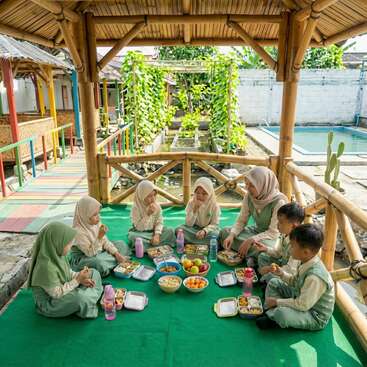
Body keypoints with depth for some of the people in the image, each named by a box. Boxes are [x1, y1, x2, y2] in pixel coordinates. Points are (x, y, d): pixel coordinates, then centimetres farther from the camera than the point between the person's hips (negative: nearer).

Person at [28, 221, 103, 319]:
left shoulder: (57, 255, -6)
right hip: (49, 304, -9)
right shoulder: (46, 267, -32)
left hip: (64, 290, 9)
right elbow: (57, 293, -28)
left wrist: (80, 277, -10)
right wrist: (77, 280, -24)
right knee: (78, 297, -37)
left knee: (94, 273, 8)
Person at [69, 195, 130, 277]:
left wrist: (116, 253, -9)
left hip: (99, 252, 8)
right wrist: (99, 237, -36)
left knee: (121, 244, 7)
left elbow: (105, 242, 2)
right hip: (82, 259, -8)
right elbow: (90, 253, -27)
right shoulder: (78, 231, -26)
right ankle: (117, 261, -12)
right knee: (99, 263, -39)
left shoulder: (96, 223, -4)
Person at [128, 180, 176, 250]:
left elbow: (159, 222, -7)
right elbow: (139, 228, -19)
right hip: (140, 233, -3)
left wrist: (157, 234, -25)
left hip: (154, 232, 3)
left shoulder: (157, 206, -5)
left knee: (170, 231, -21)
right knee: (132, 236, -35)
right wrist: (148, 214, -29)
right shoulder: (136, 207, -16)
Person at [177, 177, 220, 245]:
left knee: (215, 234, -36)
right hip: (194, 229, 2)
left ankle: (191, 243, -22)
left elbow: (214, 225, -11)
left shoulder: (214, 205, -9)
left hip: (208, 230, -1)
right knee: (179, 229, -28)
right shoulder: (191, 203, -8)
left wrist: (204, 231, -32)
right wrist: (195, 208, -26)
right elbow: (188, 224, -13)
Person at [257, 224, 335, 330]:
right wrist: (282, 274, -7)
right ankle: (273, 313, -3)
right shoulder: (307, 263, -8)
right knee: (274, 283, 9)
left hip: (315, 317, -9)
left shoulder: (315, 277, -35)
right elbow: (295, 281, 11)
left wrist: (277, 301, -20)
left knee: (281, 313, -36)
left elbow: (302, 305, -29)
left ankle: (274, 315, -2)